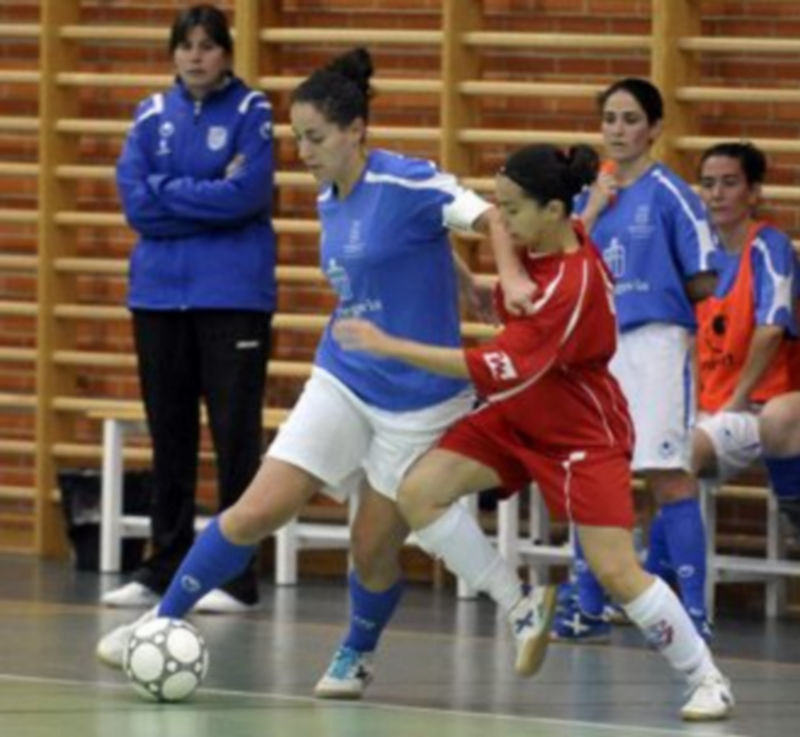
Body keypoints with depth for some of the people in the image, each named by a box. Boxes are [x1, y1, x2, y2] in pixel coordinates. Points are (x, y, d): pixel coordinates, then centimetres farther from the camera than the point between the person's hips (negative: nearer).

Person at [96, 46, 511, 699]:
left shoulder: (404, 183, -16)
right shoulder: (329, 200, 5)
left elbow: (493, 218, -23)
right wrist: (465, 288, 9)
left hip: (415, 397, -5)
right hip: (342, 381, 5)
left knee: (375, 548, 3)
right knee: (256, 511, -5)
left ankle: (357, 655, 30)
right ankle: (163, 620, 8)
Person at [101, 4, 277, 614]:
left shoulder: (251, 112, -3)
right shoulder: (153, 116, 8)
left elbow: (245, 195, -15)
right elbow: (136, 203, -2)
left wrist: (167, 192, -7)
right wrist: (208, 197, -8)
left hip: (233, 296, -4)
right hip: (160, 292, 4)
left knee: (235, 436, -3)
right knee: (169, 436, 9)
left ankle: (238, 576, 1)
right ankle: (164, 570, 16)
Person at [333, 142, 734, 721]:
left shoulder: (574, 285, -31)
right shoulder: (540, 242, -7)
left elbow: (498, 370, -35)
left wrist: (390, 346, -34)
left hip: (582, 432, -8)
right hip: (515, 414, 8)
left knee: (617, 572, -12)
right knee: (420, 492, -12)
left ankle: (707, 682, 7)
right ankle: (523, 607, 2)